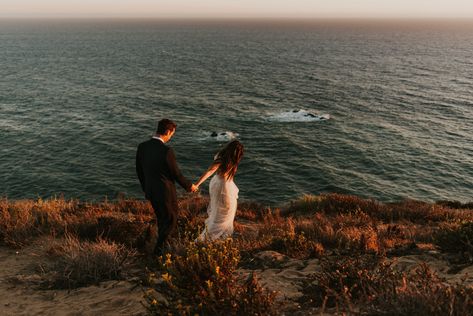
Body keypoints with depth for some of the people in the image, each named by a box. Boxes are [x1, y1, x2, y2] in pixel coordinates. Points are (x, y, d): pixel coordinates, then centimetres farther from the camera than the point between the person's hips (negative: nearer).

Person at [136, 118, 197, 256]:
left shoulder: (142, 147, -7)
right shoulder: (166, 151, -27)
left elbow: (139, 171, 5)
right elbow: (176, 174, -16)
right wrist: (189, 186, 2)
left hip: (150, 192, 7)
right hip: (166, 193, -6)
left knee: (161, 218, 27)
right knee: (171, 220, 16)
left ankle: (162, 243, 44)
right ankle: (159, 249, 20)